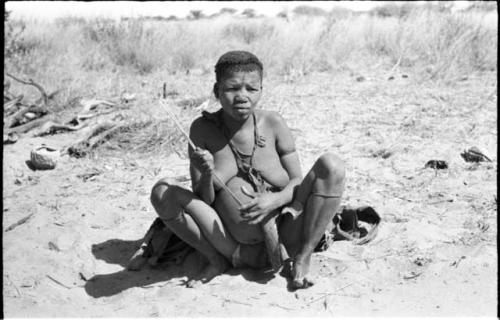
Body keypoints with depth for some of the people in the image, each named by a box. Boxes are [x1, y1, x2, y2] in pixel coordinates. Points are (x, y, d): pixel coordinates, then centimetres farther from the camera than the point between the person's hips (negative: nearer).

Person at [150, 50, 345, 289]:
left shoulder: (273, 123, -4)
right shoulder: (203, 129, -4)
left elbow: (298, 181, 1)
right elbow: (201, 201, -3)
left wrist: (275, 200, -21)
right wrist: (206, 174, -25)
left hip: (284, 238, 1)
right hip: (230, 241, 0)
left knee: (331, 165, -17)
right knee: (162, 192, -18)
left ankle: (302, 258, -7)